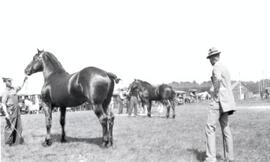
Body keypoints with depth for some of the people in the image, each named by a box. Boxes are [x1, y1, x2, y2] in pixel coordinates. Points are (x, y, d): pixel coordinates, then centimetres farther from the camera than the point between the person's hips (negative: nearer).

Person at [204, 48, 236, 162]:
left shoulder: (216, 67, -10)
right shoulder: (224, 68, 21)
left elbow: (217, 80, -31)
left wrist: (216, 96, -21)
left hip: (219, 101, -10)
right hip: (226, 102, 10)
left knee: (210, 128, -10)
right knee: (225, 129, 9)